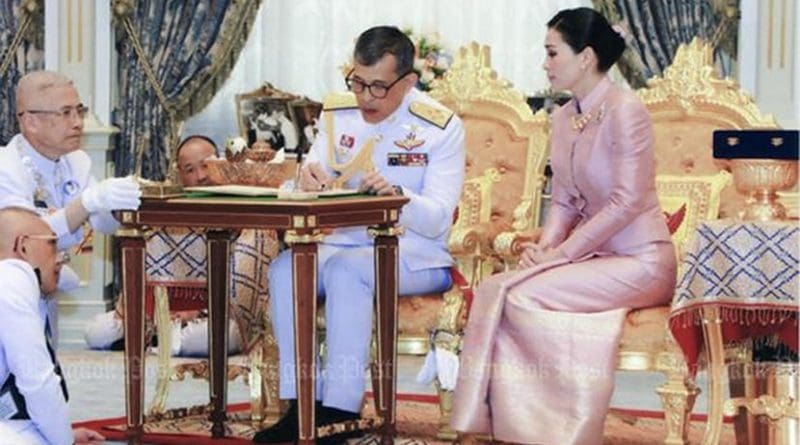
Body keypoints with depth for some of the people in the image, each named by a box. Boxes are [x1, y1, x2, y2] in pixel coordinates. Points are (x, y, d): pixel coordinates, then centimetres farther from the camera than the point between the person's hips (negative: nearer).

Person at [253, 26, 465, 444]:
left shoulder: (441, 128, -8)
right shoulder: (337, 113, 6)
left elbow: (437, 220, -14)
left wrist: (397, 194, -34)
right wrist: (310, 178, -22)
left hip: (416, 257, -5)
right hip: (345, 244, 5)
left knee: (345, 269, -34)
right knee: (285, 267, -24)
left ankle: (340, 409, -31)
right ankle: (302, 405, -24)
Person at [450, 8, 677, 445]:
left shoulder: (624, 110, -14)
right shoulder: (563, 117, 11)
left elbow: (627, 201, -19)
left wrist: (563, 253, -18)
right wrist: (544, 245, -6)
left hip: (640, 260, -7)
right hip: (594, 255, 7)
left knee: (524, 296, -24)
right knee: (493, 289, -16)